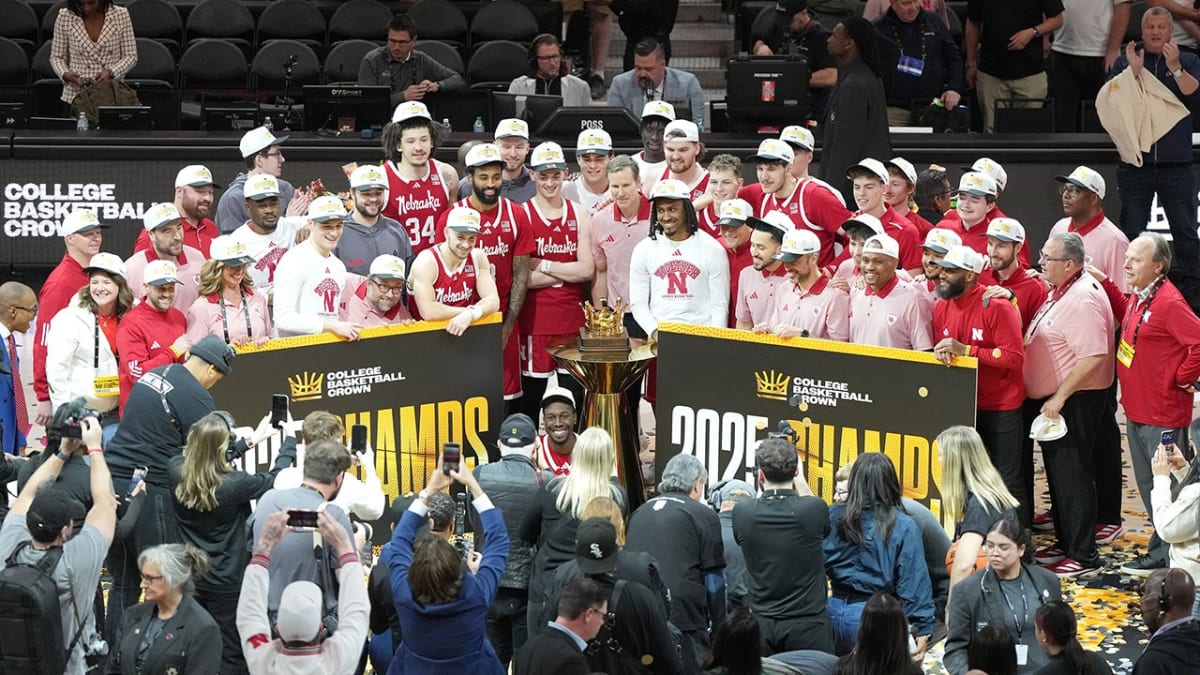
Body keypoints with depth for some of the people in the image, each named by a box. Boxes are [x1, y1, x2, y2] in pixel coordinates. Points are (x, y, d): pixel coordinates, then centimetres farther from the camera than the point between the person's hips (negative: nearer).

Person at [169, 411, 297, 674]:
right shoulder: (233, 484, -23)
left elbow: (203, 453, 9)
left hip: (188, 577, 5)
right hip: (227, 582, -5)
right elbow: (275, 479, -7)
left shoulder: (176, 471, -11)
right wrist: (289, 439, 8)